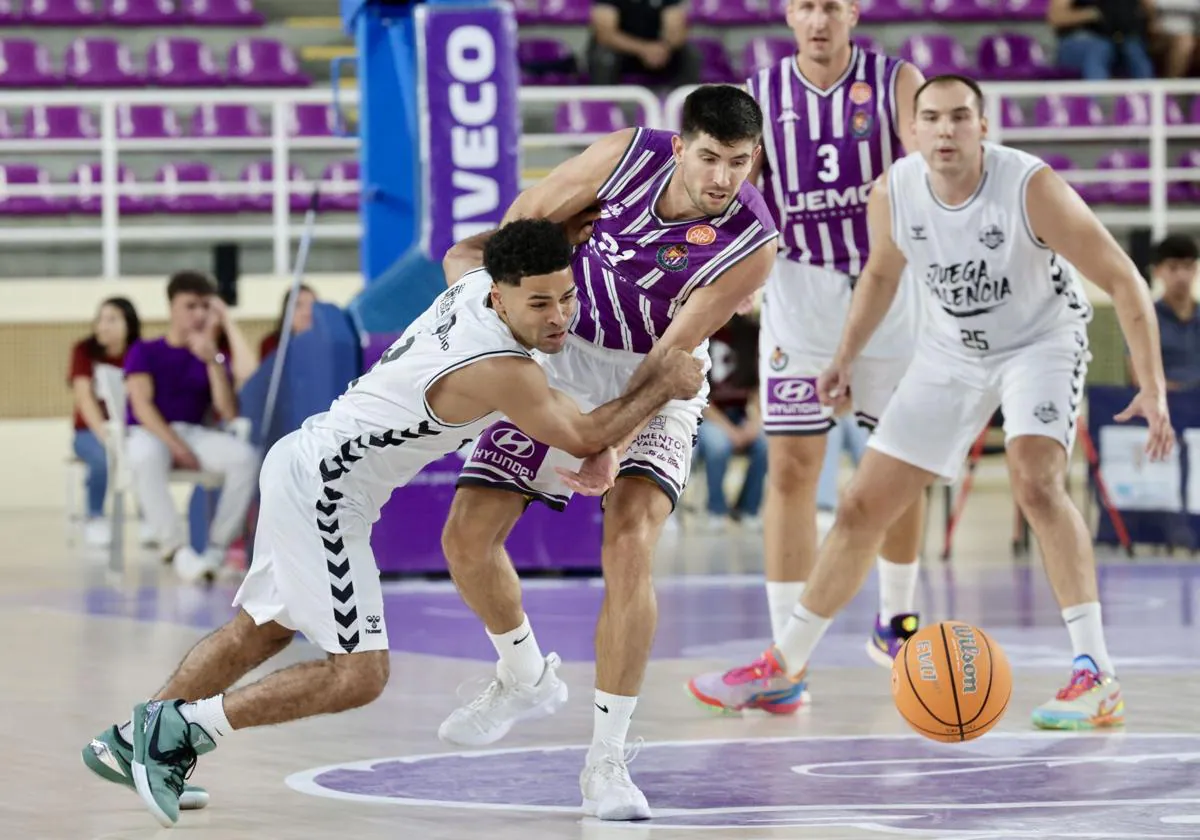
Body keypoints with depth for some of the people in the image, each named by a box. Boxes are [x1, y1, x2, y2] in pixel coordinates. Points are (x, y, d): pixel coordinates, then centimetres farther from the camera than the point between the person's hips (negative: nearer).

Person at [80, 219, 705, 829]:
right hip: (325, 488, -10)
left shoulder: (475, 282, -2)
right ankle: (183, 728, -5)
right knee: (360, 674, -11)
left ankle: (132, 741, 36)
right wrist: (662, 386, -3)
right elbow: (584, 438, -12)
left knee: (264, 629, 25)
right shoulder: (498, 370, -26)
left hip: (301, 460, 10)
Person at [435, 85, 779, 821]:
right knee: (468, 534, -4)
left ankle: (606, 760, -16)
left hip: (653, 387, -3)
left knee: (629, 544, -25)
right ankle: (526, 679, 26)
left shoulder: (750, 245, -24)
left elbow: (672, 353, -25)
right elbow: (534, 212, -2)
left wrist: (615, 444, -33)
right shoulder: (631, 156, -19)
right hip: (560, 358, 3)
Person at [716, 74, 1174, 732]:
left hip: (1042, 339, -5)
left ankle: (1096, 678, -28)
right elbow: (882, 272, 9)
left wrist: (1153, 386, -30)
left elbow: (1121, 279, -24)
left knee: (1035, 480, -31)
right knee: (863, 506, 5)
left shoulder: (1032, 188, -30)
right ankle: (784, 665, 21)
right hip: (952, 351, 5)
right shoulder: (893, 193, -16)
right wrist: (846, 357, 2)